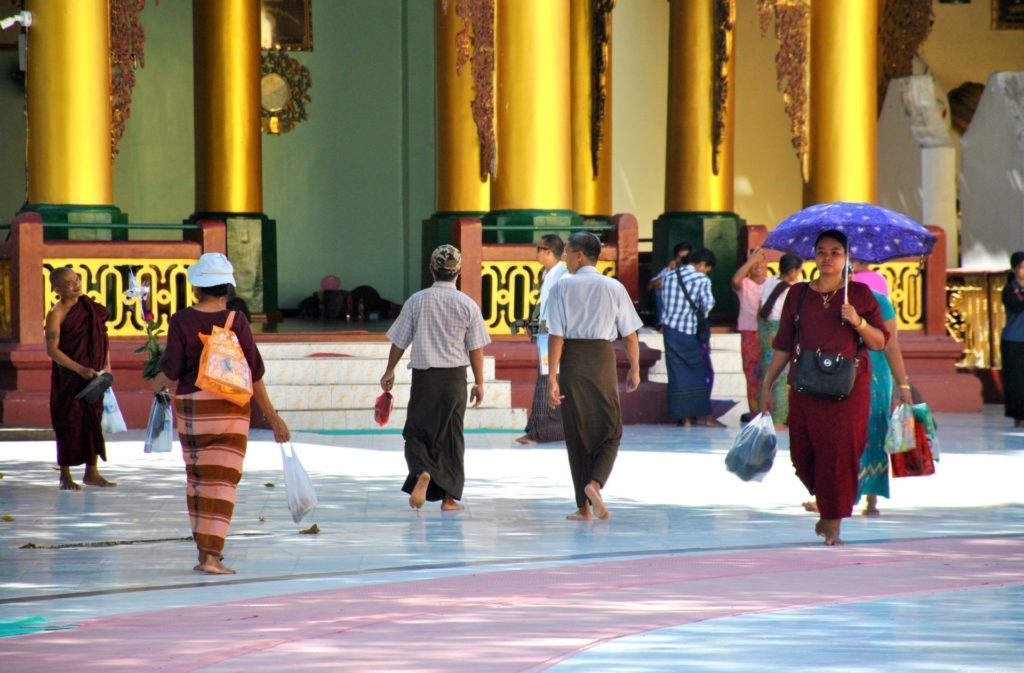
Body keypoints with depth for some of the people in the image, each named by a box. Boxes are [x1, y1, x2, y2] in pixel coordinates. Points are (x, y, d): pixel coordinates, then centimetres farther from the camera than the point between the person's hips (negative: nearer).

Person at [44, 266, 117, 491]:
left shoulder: (89, 306, 8)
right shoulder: (56, 314, -12)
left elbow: (102, 337, 16)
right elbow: (52, 350, -17)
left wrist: (106, 365, 3)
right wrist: (80, 369, -23)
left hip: (92, 375, 6)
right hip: (68, 377, -6)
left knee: (93, 420, 8)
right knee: (69, 423, -1)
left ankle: (92, 473, 17)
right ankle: (65, 476, 8)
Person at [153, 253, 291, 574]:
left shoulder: (182, 322, -6)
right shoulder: (236, 322, -7)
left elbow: (170, 375, -7)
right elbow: (254, 374, -5)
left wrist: (157, 384, 17)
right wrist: (272, 417, 3)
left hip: (190, 408, 1)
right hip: (230, 411, -1)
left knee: (197, 479, 15)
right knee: (223, 482, 0)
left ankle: (205, 550, 21)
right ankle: (212, 555, -8)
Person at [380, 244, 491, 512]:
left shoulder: (417, 301, -5)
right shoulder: (467, 305, -5)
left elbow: (399, 342, 2)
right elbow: (475, 349, -1)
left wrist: (389, 372, 16)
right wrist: (479, 383, 9)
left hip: (423, 376, -1)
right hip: (455, 378, 1)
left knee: (416, 432, 8)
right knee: (451, 436, 11)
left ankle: (422, 473, -22)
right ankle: (449, 497, 14)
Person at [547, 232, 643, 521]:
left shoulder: (563, 287, -4)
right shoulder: (614, 288, 1)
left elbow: (557, 336, -9)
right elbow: (630, 334, 3)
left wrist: (552, 377, -8)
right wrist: (635, 370, 15)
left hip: (572, 360, 0)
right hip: (603, 358, 0)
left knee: (576, 433, 9)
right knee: (610, 431, 9)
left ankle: (584, 506, 12)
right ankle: (595, 483, -18)